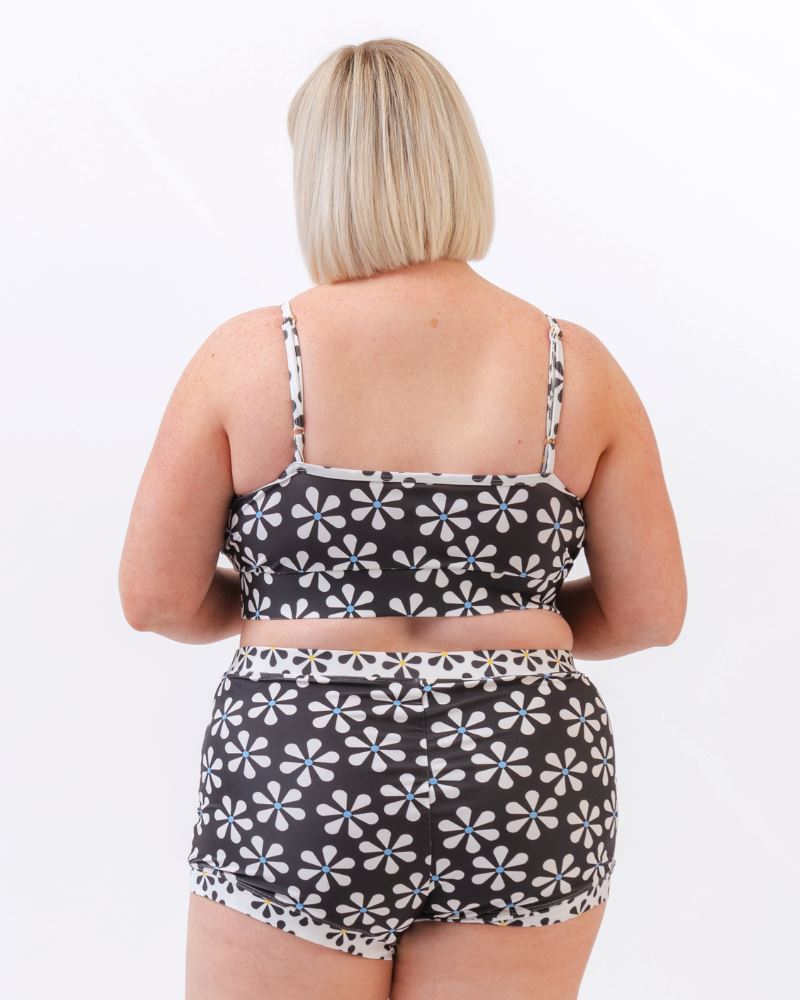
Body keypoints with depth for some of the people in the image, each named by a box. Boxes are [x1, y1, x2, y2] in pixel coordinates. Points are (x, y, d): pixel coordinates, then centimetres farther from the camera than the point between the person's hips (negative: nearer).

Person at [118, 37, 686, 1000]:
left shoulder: (247, 355, -7)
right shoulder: (576, 364, -2)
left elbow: (156, 599, -5)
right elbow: (650, 611, 1)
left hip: (298, 787, -2)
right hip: (520, 794, 2)